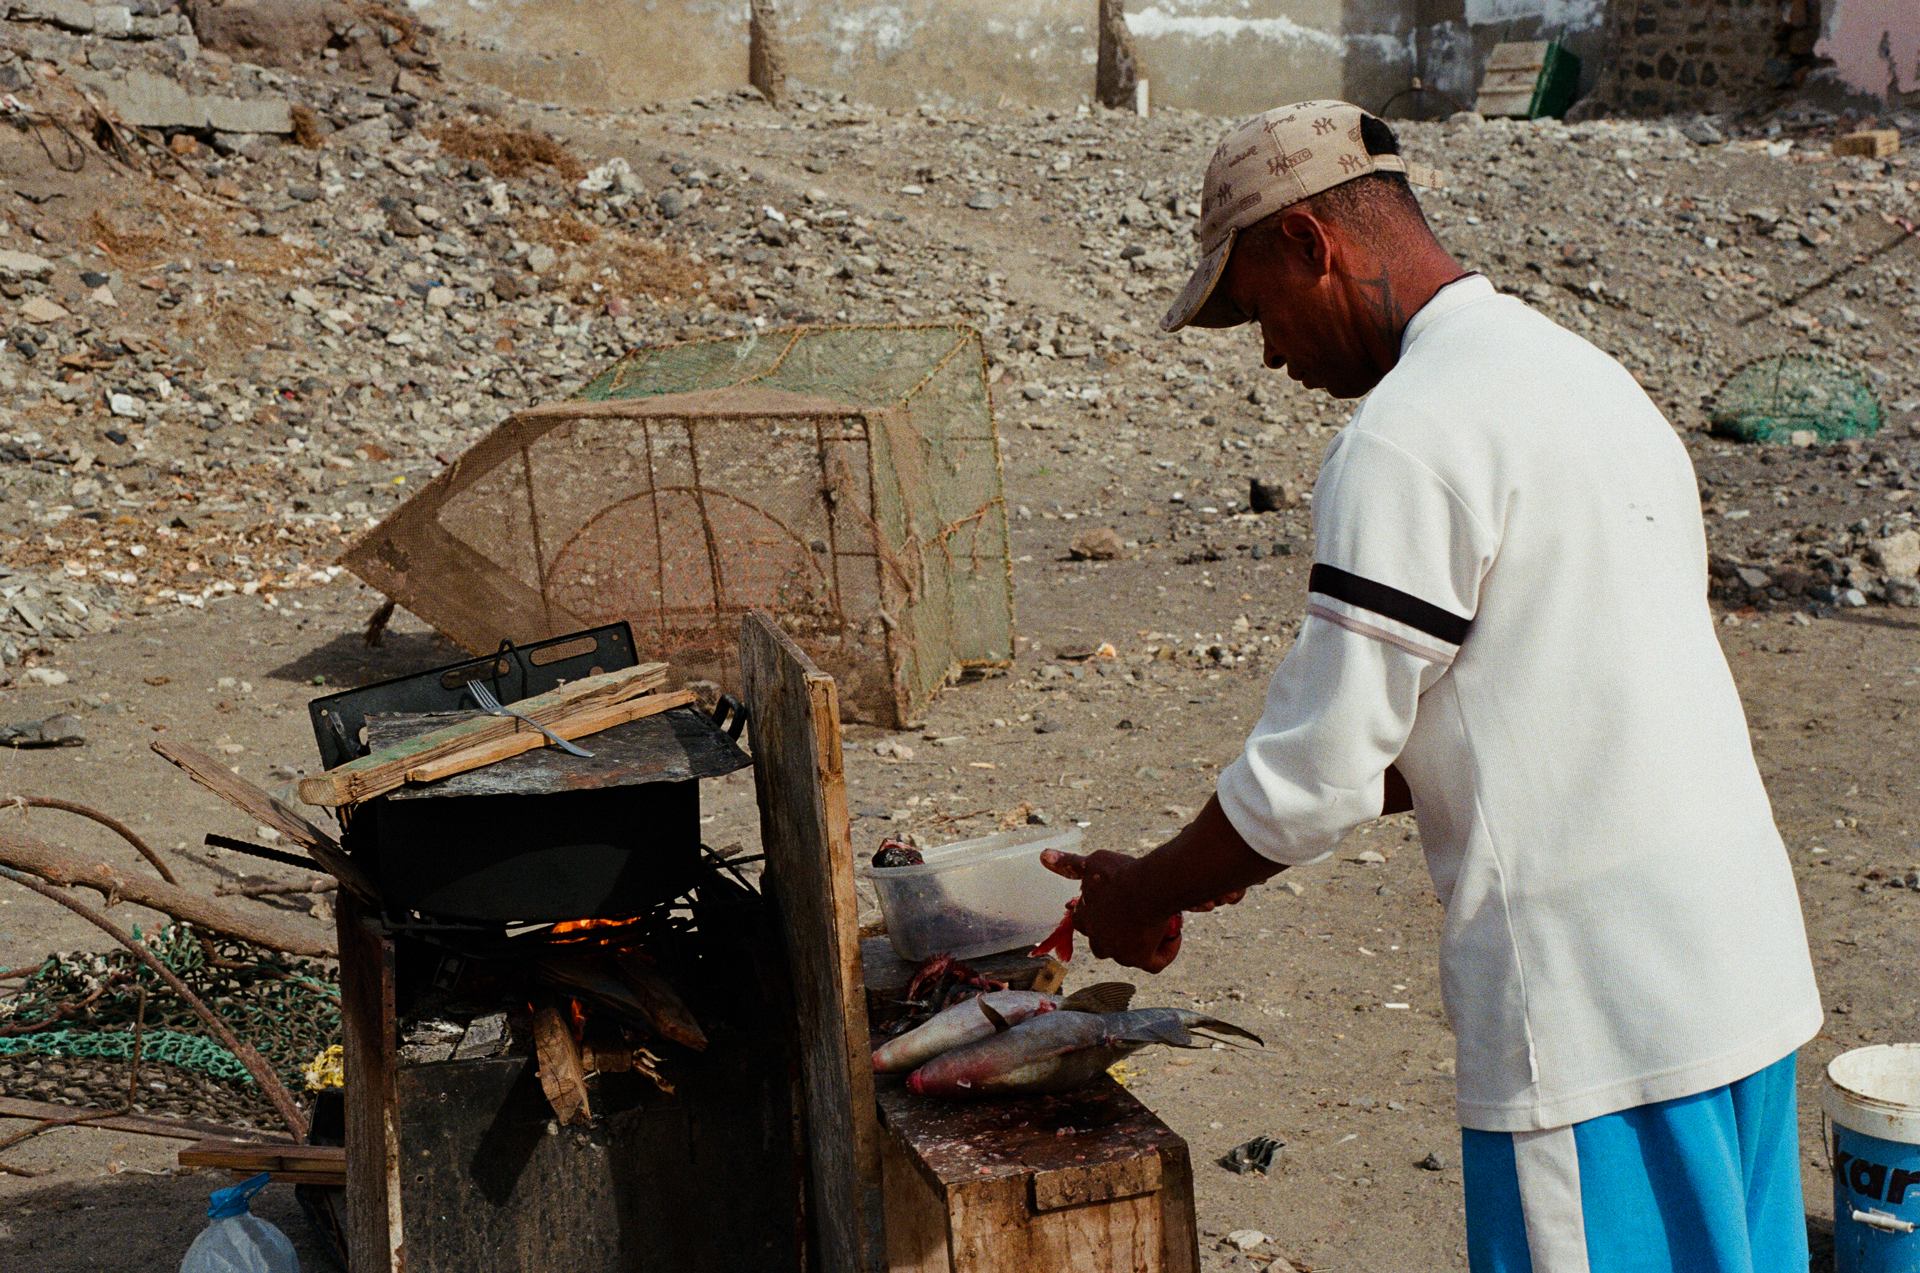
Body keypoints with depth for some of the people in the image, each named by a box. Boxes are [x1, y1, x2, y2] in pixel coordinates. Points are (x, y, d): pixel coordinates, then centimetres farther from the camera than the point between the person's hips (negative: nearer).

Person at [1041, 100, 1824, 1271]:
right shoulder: (1583, 375, 14)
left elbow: (1316, 774, -16)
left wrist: (1145, 896, 3)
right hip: (1745, 967, 9)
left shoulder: (1412, 438, -16)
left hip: (1597, 1019, -9)